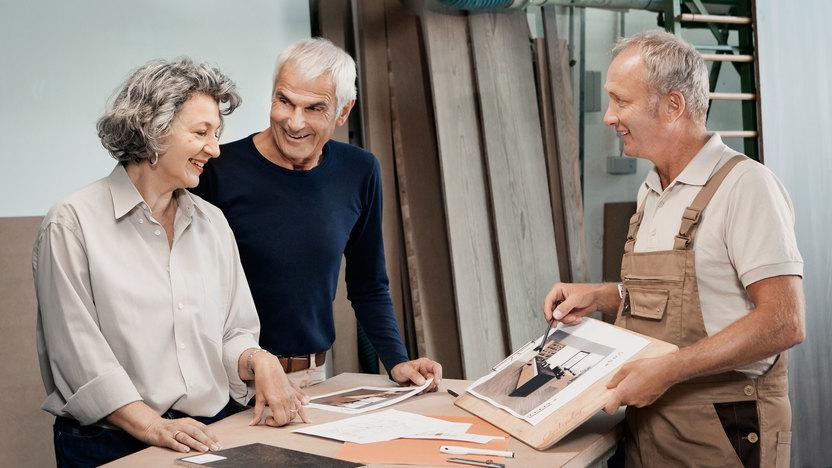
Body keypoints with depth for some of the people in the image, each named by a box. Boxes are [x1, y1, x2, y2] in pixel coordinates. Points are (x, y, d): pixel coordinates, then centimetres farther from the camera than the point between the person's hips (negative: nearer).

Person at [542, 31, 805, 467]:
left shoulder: (744, 185, -17)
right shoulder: (651, 193, 10)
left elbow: (783, 322, -22)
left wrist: (667, 370, -25)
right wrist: (599, 297, 5)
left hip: (722, 432, -7)